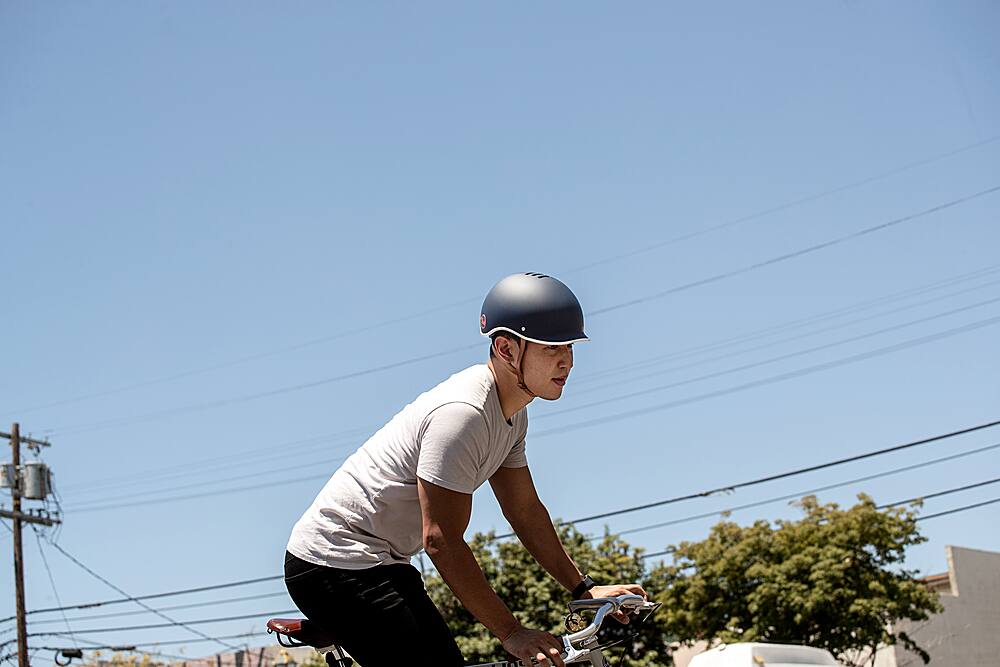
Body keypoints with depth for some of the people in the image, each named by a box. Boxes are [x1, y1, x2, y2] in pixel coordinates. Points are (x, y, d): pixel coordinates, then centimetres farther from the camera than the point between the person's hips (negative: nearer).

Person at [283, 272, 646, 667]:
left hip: (383, 562, 10)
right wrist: (511, 633, -25)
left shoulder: (511, 413, 6)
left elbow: (524, 511, 15)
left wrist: (585, 590, 10)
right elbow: (441, 542, -27)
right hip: (337, 566, -10)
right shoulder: (462, 413, -26)